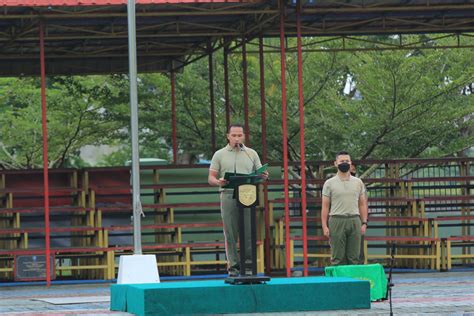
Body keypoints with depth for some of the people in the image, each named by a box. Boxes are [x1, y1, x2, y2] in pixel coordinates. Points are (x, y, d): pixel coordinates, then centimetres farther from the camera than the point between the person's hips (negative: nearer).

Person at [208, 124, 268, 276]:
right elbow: (211, 178, 5)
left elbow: (259, 174, 14)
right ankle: (233, 266, 3)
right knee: (230, 234, -1)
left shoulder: (251, 154, 14)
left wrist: (263, 176, -9)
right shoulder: (219, 155, 9)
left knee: (249, 232, -3)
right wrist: (218, 182, -17)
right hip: (228, 196, -1)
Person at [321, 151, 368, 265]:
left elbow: (362, 204, 11)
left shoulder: (358, 182, 9)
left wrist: (364, 223, 2)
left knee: (354, 257, 4)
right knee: (338, 257, -1)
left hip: (354, 221, 3)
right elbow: (325, 206, 0)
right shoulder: (329, 183, 1)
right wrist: (325, 226, -7)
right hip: (337, 221, -3)